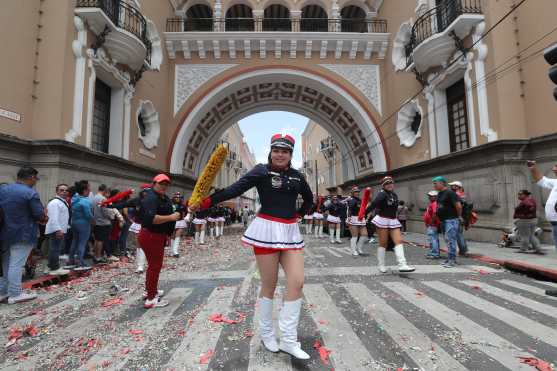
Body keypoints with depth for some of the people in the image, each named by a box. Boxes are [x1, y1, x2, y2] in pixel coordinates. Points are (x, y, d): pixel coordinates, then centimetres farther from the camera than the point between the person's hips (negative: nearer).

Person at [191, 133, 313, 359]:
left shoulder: (297, 176, 9)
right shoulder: (261, 171, -6)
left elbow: (309, 198, 25)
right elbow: (235, 189, -16)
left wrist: (299, 214, 12)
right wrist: (207, 201, -26)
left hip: (290, 231, 5)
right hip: (267, 230, -5)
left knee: (297, 282, -1)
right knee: (269, 285, 6)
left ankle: (288, 340, 14)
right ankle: (266, 334, 29)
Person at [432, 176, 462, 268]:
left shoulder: (450, 193, -14)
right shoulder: (439, 194, 13)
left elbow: (458, 205, -17)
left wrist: (459, 216, -7)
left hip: (451, 220, -9)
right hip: (443, 220, 9)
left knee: (450, 240, -9)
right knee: (448, 240, 13)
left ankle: (452, 260, -2)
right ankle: (450, 259, 21)